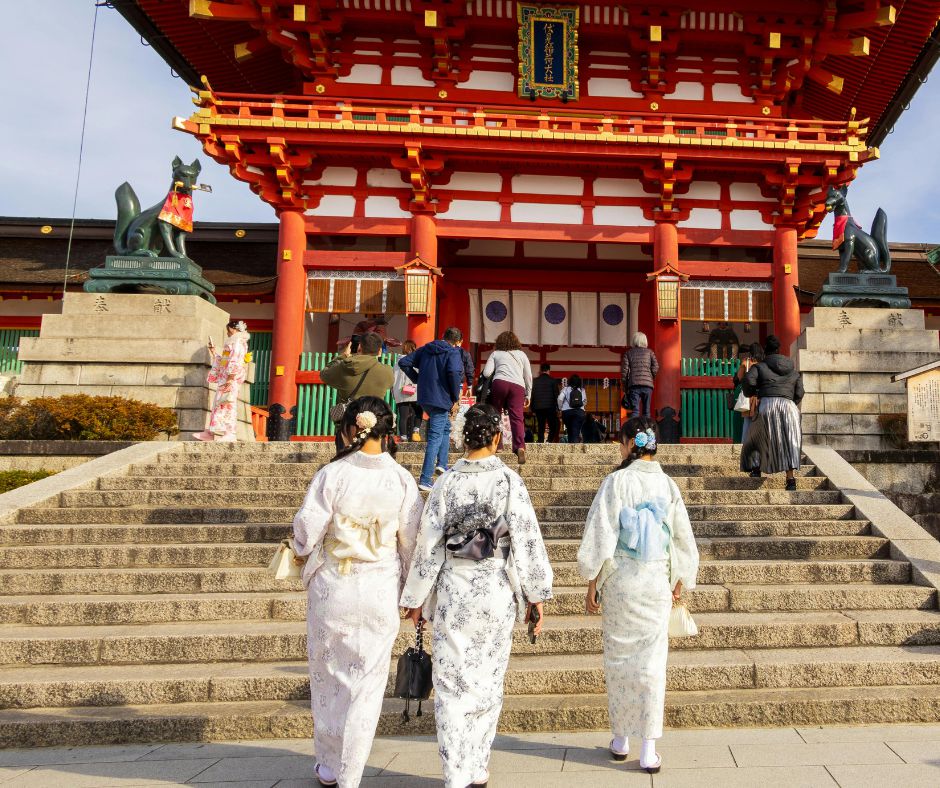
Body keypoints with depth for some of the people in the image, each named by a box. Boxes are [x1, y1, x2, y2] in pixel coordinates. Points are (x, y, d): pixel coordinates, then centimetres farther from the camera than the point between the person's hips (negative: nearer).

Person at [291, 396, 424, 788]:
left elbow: (307, 531, -9)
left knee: (328, 674, 18)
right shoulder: (402, 480, -7)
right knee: (367, 682, 11)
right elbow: (412, 542, -2)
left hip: (331, 588, 0)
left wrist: (303, 552, 14)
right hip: (380, 593, 0)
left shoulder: (331, 475, -11)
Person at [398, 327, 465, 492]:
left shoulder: (425, 349, 12)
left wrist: (417, 379, 13)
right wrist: (456, 399, -16)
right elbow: (454, 372, -26)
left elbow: (403, 362, 10)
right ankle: (425, 480, -4)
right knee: (435, 438, -3)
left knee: (445, 428, 27)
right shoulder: (453, 352, -8)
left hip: (424, 398, 7)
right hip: (441, 399, -7)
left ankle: (442, 464, 22)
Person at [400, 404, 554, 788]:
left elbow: (428, 543, -2)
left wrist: (416, 598, 8)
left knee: (451, 684, 8)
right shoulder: (509, 481, -8)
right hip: (496, 590, 0)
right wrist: (535, 595, 1)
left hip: (452, 589, 0)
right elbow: (527, 539, -8)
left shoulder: (446, 482, -4)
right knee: (487, 682, 15)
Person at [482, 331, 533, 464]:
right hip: (518, 386, 1)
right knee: (517, 417, -9)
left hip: (500, 383, -1)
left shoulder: (496, 354, 19)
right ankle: (520, 447, -27)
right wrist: (528, 395, 24)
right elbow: (528, 377, 19)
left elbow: (486, 373, 7)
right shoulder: (522, 354, 24)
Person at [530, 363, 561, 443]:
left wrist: (532, 408, 11)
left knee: (540, 427, 7)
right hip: (550, 407, -3)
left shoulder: (535, 381, 4)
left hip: (538, 407, 3)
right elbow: (556, 395, -3)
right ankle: (550, 441, -12)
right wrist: (557, 407, 2)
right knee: (553, 426, 5)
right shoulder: (553, 380, -2)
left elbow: (532, 394, 6)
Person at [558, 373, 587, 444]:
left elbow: (560, 399, -10)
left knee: (570, 431, 17)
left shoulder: (566, 389, 2)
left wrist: (560, 408, 3)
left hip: (567, 411, 0)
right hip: (579, 412, 0)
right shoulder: (582, 390, 9)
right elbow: (584, 401, 6)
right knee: (576, 432, -6)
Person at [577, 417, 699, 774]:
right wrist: (677, 587, 18)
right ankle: (649, 750, 10)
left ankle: (621, 740, 25)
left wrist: (592, 586, -2)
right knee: (652, 663, 7)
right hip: (657, 583, 2)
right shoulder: (668, 485, -1)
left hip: (620, 582, -2)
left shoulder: (616, 482, -11)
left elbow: (601, 538, -11)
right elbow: (683, 540, 6)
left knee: (619, 658, 12)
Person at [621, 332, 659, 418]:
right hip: (647, 385, 1)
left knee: (635, 410, -6)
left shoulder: (628, 353, 9)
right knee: (646, 411, 10)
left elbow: (624, 370, 2)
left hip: (634, 385, -1)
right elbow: (655, 366, -1)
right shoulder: (649, 352, 11)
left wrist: (625, 386, 8)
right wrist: (651, 378, 13)